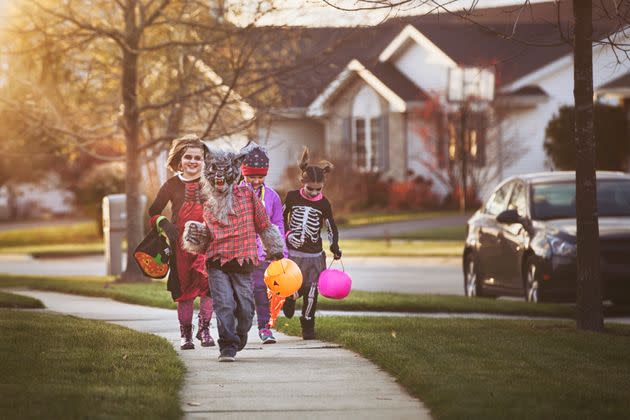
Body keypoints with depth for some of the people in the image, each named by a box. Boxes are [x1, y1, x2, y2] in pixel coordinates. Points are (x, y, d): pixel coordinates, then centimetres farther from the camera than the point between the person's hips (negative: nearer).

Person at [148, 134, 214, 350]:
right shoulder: (172, 185, 5)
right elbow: (153, 212, 11)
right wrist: (163, 223, -9)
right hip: (181, 244, 1)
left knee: (208, 284, -17)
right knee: (184, 291, 4)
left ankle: (204, 330, -4)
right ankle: (186, 335, 16)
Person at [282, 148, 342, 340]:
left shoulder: (324, 203, -3)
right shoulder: (292, 197, -3)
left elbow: (331, 227, 5)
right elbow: (282, 217, 11)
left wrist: (334, 246, -9)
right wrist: (287, 234, -3)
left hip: (314, 254, 0)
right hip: (292, 252, 0)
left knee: (310, 292, -2)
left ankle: (308, 325, 14)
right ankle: (289, 298, 30)